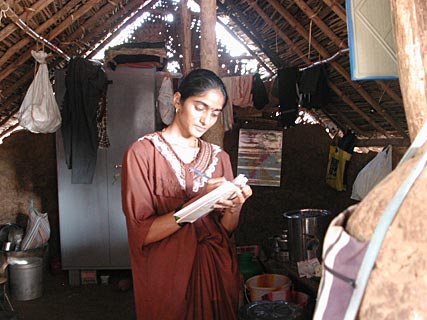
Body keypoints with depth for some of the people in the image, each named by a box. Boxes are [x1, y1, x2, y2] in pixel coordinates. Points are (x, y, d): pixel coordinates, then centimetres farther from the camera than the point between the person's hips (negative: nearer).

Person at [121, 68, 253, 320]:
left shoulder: (220, 157, 4)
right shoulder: (143, 152, -10)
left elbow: (226, 230, 4)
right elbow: (141, 233, -16)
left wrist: (234, 208, -17)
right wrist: (197, 203, -27)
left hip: (217, 273, 4)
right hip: (167, 277, -4)